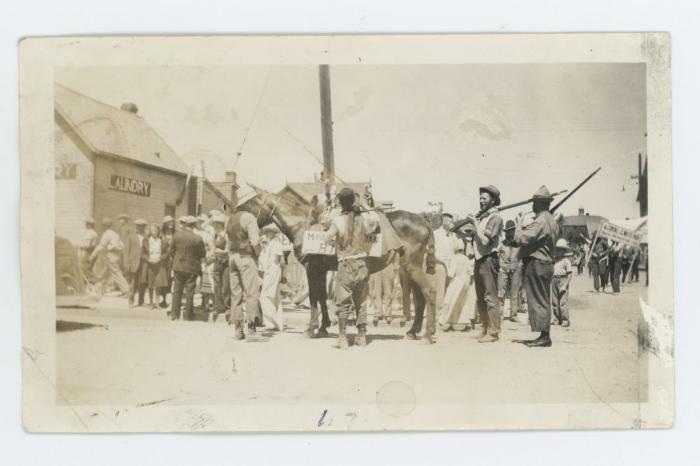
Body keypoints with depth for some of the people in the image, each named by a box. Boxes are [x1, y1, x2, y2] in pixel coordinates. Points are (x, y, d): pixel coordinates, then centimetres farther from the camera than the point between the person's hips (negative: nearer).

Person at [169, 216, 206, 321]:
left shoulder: (176, 235, -8)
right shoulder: (198, 239, -14)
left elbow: (171, 250, 0)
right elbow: (203, 254, -5)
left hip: (178, 266, 2)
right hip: (192, 268, -2)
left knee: (177, 291, 10)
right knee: (189, 292, 6)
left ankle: (175, 314, 11)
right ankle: (188, 316, 9)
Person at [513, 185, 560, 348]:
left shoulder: (540, 221, -18)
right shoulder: (552, 220, 14)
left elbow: (521, 239, -23)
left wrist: (519, 224, -7)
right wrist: (524, 228, 15)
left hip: (535, 264, -10)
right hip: (547, 263, 10)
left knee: (538, 301, -5)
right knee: (543, 301, 12)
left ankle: (544, 336, -4)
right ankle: (544, 335, 16)